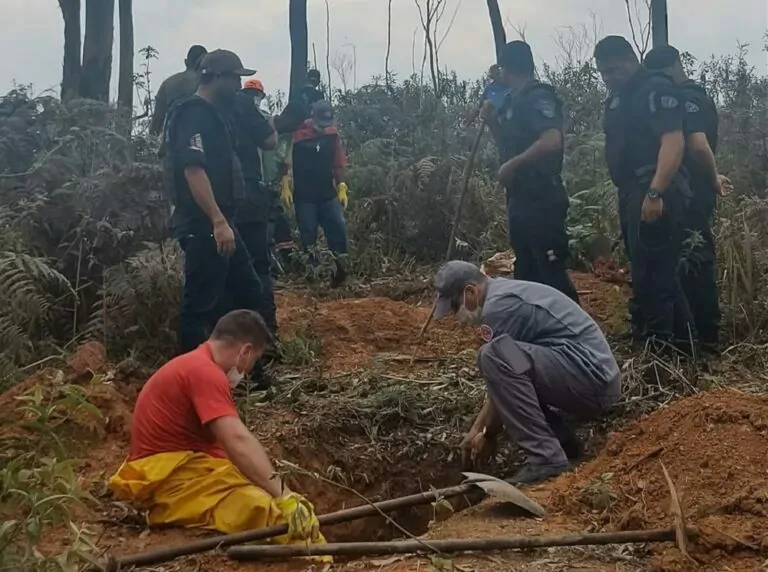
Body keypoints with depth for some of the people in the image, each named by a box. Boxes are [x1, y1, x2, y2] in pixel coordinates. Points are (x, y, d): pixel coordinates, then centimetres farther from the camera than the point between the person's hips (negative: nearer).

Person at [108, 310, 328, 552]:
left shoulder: (196, 365, 18)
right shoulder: (204, 371, -16)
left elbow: (228, 440, 24)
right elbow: (238, 441, -28)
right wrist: (284, 495, -33)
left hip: (184, 466, 10)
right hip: (167, 476, -10)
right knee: (263, 507, -29)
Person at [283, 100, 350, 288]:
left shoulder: (333, 135, 4)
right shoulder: (297, 134, -9)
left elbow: (338, 164, 10)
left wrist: (341, 187, 2)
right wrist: (285, 187, -11)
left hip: (328, 194, 3)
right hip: (304, 196, -3)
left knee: (338, 227, -10)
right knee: (308, 234, -1)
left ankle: (338, 267, 0)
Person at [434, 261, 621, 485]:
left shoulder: (497, 305, -13)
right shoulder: (505, 292, 18)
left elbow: (501, 374, -8)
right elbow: (504, 382, 21)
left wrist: (488, 435, 6)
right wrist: (476, 429, 20)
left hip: (591, 376, -11)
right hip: (597, 377, 11)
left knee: (495, 356, -24)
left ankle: (546, 459, -19)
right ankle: (562, 441, 15)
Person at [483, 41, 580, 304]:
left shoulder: (539, 97, -13)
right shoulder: (515, 101, 15)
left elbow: (551, 142, -28)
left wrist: (512, 164, -20)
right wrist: (492, 119, 10)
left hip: (542, 200, -10)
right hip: (521, 198, 10)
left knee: (551, 272, -9)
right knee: (526, 272, 15)